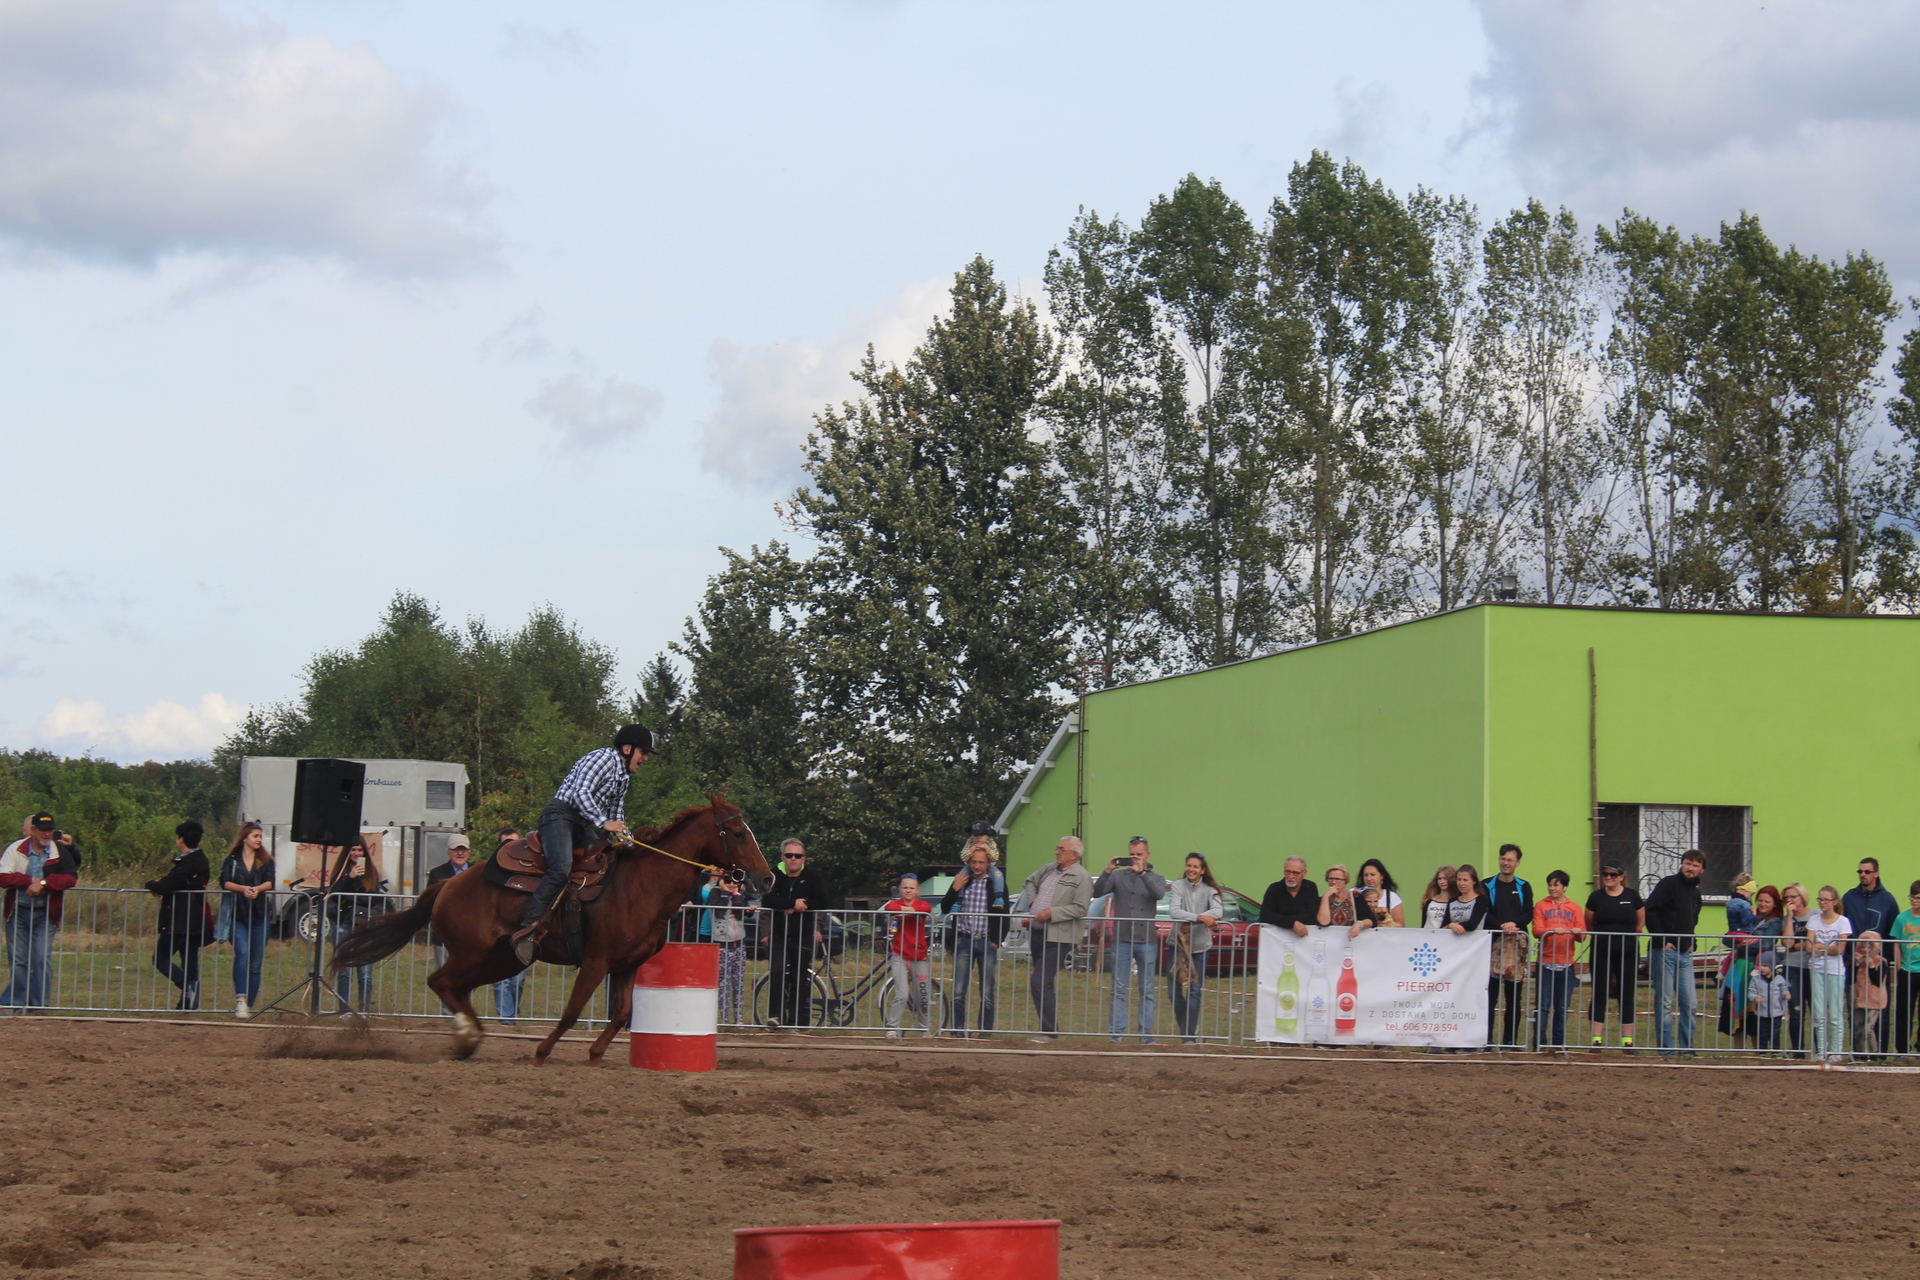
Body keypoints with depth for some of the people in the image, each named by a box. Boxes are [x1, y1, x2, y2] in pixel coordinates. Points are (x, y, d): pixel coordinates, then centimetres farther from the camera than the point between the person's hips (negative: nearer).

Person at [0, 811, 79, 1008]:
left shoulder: (60, 851, 2)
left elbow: (71, 877, -9)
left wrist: (44, 883, -20)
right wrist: (31, 880, -18)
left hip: (45, 914, 0)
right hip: (18, 912, 0)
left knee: (42, 960, -5)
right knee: (17, 959, 3)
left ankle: (39, 1004, 1)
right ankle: (16, 1002, 11)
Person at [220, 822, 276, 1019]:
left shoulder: (265, 861, 11)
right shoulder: (232, 860, 7)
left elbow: (270, 882, -4)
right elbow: (225, 882, -7)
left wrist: (258, 889, -25)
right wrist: (242, 889, -25)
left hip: (260, 916, 2)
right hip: (237, 915, -2)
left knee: (255, 964, 3)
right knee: (242, 953, -24)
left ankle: (248, 1006, 10)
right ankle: (240, 999, -27)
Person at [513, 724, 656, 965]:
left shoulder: (624, 776, 24)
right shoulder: (604, 758, -5)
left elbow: (616, 816, 30)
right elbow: (581, 793, -18)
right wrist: (603, 823, -24)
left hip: (583, 827, 11)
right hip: (561, 815, -11)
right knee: (561, 869, -31)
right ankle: (527, 930, -36)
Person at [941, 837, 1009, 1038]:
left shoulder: (997, 883, 4)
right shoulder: (961, 880, 7)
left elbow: (1004, 915, 8)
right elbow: (944, 909, 8)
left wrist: (997, 941, 0)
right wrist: (954, 890, -7)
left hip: (987, 943, -1)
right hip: (964, 941, 1)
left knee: (987, 995, 0)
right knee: (958, 993, -3)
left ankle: (985, 1034, 7)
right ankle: (958, 1032, 5)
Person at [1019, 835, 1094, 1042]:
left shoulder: (1082, 878, -8)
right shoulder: (1048, 870, 15)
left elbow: (1080, 909, -17)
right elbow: (1030, 882, 34)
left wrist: (1052, 913, -21)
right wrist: (1032, 904, 17)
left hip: (1057, 938, -8)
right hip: (1037, 933, 8)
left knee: (1039, 984, -15)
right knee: (1043, 984, 12)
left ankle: (1050, 1031, -8)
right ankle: (1048, 1028, 20)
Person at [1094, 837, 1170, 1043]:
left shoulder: (1156, 878, 9)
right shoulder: (1118, 876, 6)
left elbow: (1160, 894, -13)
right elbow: (1097, 892, -5)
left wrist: (1142, 873, -21)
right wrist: (1107, 872, -19)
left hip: (1147, 941, 1)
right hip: (1122, 939, -1)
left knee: (1147, 990, 4)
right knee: (1119, 989, 0)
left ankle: (1145, 1032, 7)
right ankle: (1115, 1031, 1)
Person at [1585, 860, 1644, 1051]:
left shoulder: (1632, 896, 1)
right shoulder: (1596, 897, 1)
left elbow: (1641, 922, 12)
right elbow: (1588, 925, 12)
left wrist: (1631, 938, 10)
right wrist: (1598, 937, 8)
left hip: (1628, 954, 0)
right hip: (1602, 953, 0)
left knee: (1626, 996, 4)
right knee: (1599, 994, -1)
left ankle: (1627, 1040, 8)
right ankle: (1597, 1039, 1)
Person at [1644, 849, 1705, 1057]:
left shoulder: (1695, 891, 17)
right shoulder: (1669, 883, -5)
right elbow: (1650, 911, -13)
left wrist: (1691, 943, 12)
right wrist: (1662, 941, -14)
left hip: (1685, 954, 7)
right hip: (1665, 951, -7)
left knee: (1689, 1002, 5)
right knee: (1664, 1002, -3)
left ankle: (1687, 1047, 12)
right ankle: (1666, 1047, 0)